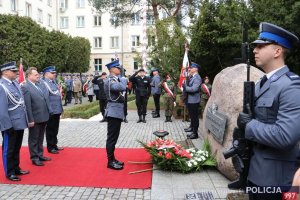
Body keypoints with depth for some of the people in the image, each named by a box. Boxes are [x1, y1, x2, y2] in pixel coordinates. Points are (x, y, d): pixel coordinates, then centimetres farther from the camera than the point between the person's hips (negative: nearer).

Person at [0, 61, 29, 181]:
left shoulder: (15, 83, 8)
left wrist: (25, 120, 12)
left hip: (20, 123, 8)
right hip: (10, 125, -8)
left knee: (17, 148, 20)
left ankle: (16, 169, 35)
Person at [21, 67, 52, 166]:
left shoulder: (39, 84, 9)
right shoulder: (25, 87, -15)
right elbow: (27, 105, -19)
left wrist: (48, 113, 12)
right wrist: (30, 120, -20)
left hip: (43, 117, 8)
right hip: (35, 119, -7)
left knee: (40, 138, 20)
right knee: (34, 139, 8)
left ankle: (40, 155, 34)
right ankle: (34, 158, 21)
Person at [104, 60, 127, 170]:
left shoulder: (115, 80, 15)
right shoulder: (110, 81, -16)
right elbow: (122, 87, -33)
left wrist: (123, 81, 3)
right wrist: (124, 79, -13)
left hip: (117, 112, 10)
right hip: (114, 112, -10)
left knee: (114, 137, 15)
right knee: (111, 137, -3)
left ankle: (113, 159, 24)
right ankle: (110, 162, 6)